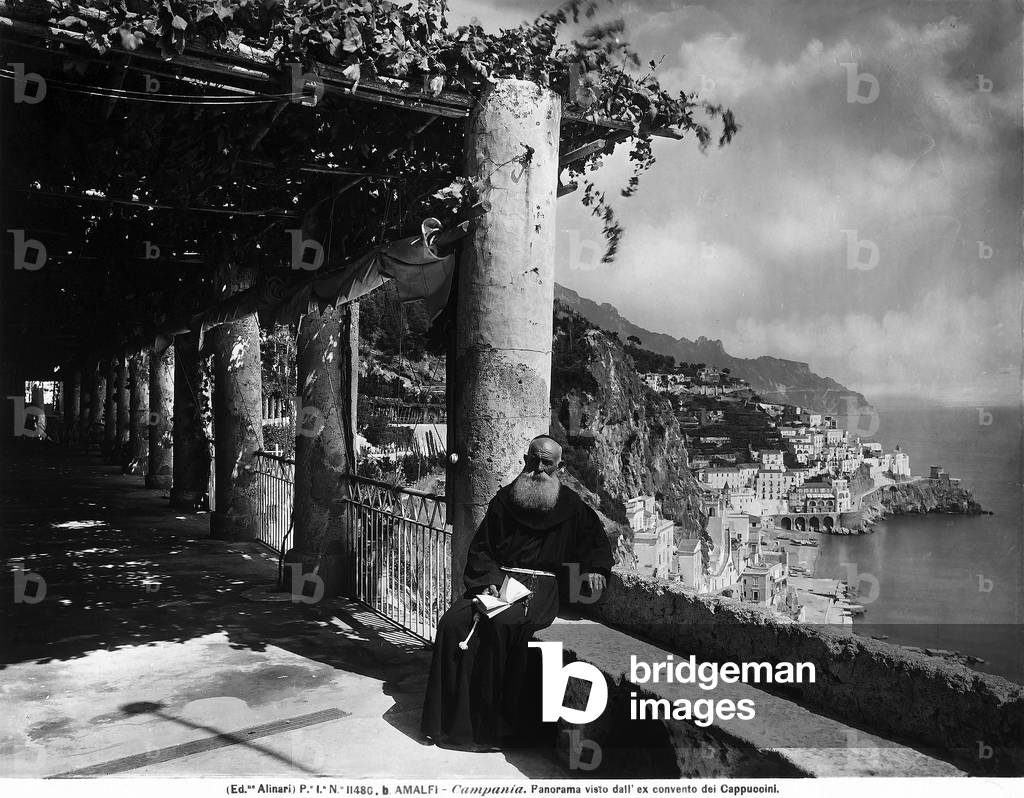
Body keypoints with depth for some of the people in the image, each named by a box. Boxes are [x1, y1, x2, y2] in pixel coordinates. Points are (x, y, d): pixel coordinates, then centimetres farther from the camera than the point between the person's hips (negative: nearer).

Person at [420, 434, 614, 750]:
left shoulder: (570, 505, 8)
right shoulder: (505, 499, 13)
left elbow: (597, 541, 15)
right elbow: (480, 547, 12)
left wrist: (595, 568, -7)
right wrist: (489, 579, -6)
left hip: (541, 585, -3)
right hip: (497, 579, 4)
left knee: (502, 624, -33)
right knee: (453, 622, -22)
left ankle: (492, 727, -22)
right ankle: (450, 721, -12)